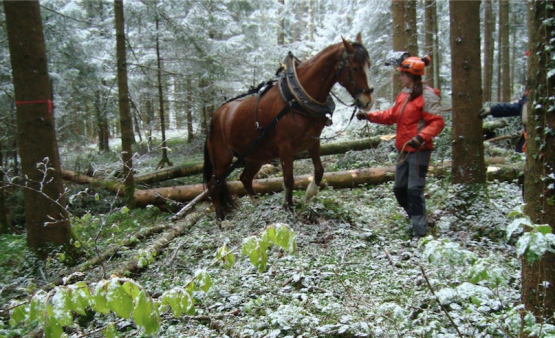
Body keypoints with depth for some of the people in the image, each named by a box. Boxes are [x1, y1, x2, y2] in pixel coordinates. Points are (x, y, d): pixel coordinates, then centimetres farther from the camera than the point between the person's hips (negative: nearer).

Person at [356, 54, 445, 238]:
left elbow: (437, 122, -17)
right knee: (399, 189, 14)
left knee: (414, 189, -10)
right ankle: (417, 218, 32)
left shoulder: (427, 95, -12)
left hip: (419, 150, -9)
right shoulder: (404, 94, 14)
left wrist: (421, 137, -31)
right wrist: (369, 116, 7)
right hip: (404, 150, 9)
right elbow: (391, 115, 16)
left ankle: (420, 231, 0)